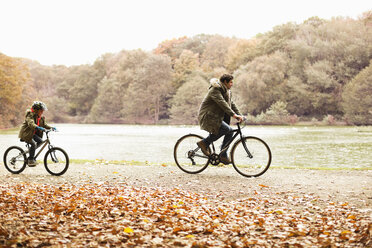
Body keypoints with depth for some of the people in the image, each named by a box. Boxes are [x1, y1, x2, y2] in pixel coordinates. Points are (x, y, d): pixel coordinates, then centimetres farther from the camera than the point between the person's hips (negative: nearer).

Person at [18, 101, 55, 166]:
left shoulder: (41, 118, 7)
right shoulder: (30, 115, -19)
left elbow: (44, 125, 8)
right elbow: (31, 124, -36)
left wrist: (51, 128, -10)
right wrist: (38, 127, -53)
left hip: (33, 133, 8)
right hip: (26, 133, -8)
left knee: (40, 141, -11)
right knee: (33, 144, -25)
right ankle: (30, 160, -15)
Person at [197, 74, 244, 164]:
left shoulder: (226, 91, 15)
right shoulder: (215, 90, -17)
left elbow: (231, 104, 14)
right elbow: (222, 103, -28)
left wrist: (239, 115, 1)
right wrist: (233, 114, -35)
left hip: (217, 117, 10)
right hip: (208, 117, -10)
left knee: (230, 132, 1)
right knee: (227, 129, -24)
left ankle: (223, 156, 10)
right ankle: (204, 143, -13)